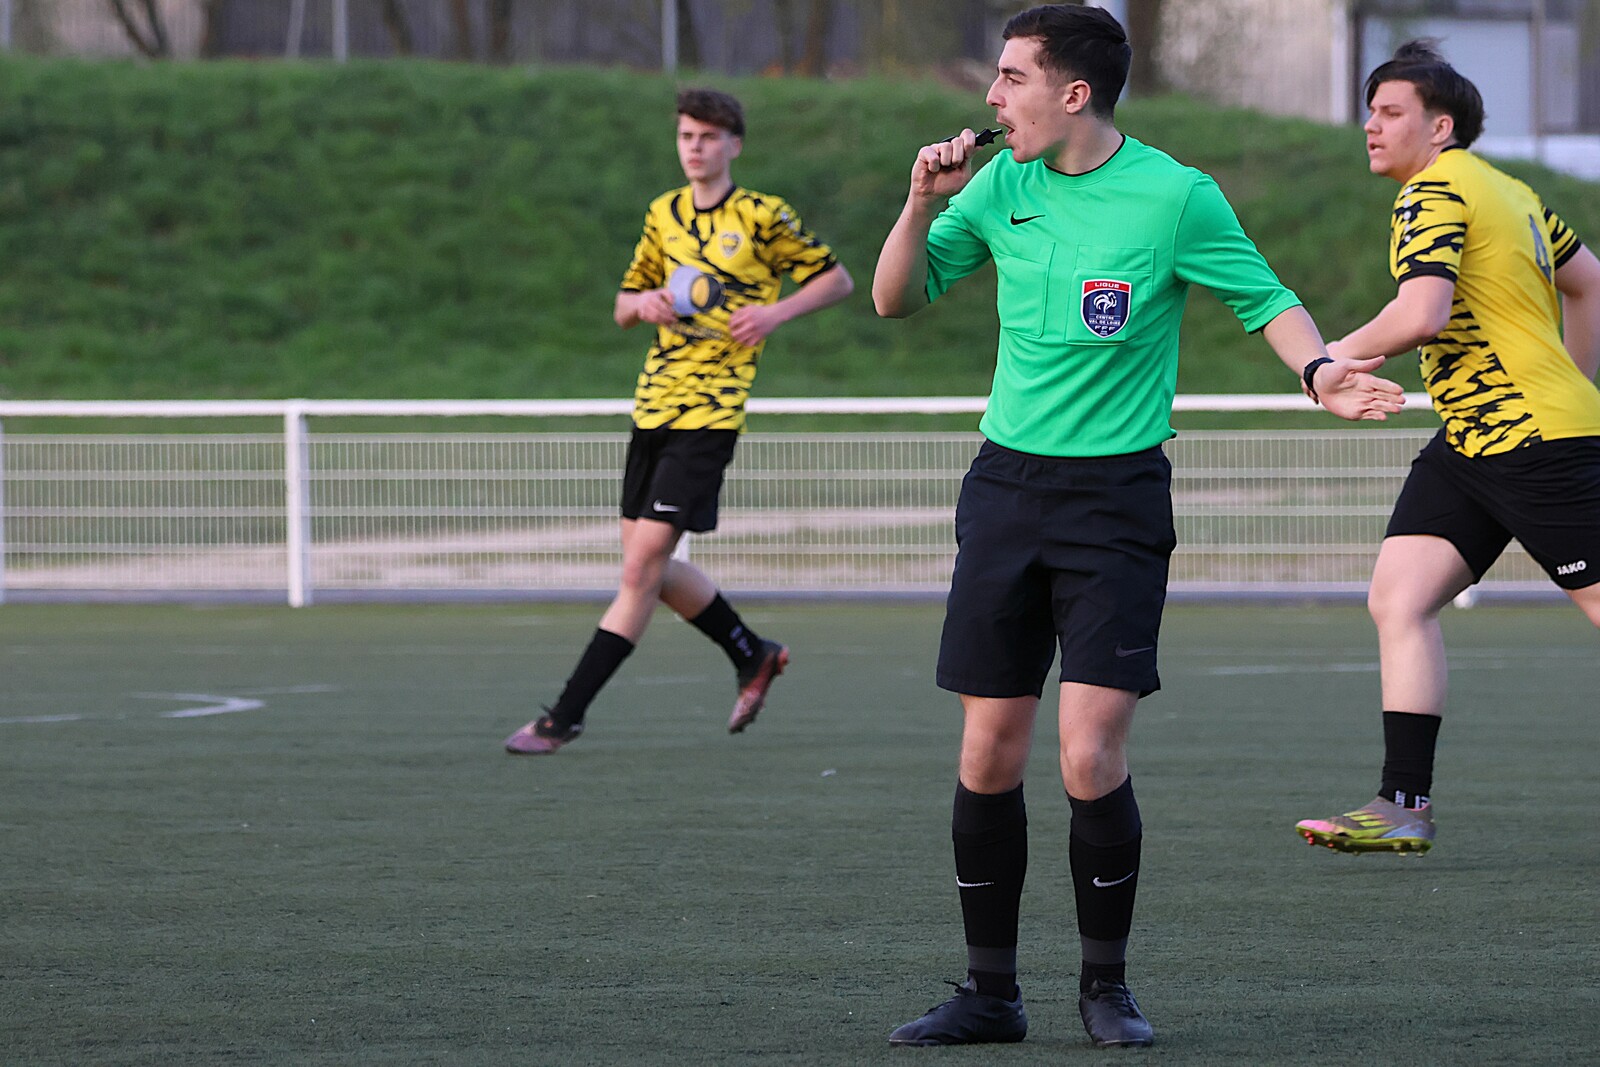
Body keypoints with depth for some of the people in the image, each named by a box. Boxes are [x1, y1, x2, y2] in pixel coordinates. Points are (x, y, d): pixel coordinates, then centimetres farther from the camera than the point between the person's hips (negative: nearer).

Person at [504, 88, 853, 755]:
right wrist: (642, 301, -3)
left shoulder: (761, 216, -3)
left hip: (709, 412, -7)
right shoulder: (664, 214, 14)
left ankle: (565, 717, -10)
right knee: (651, 569, 10)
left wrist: (775, 312, -11)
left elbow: (836, 280, 4)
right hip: (654, 405, 7)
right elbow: (622, 309, 21)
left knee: (642, 567, -11)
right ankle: (753, 657, 32)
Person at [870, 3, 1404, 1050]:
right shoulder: (1001, 185, 5)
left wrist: (1320, 368, -20)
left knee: (1091, 761, -11)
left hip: (1116, 495, -4)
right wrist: (923, 206, -8)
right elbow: (897, 299, 9)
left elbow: (1264, 298, -1)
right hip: (1006, 483, 4)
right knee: (988, 755, 3)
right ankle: (992, 991, 15)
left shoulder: (1174, 195, -8)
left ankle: (1107, 984, 8)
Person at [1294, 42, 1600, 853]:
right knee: (1397, 600, 0)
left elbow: (1422, 313, -27)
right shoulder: (1508, 191, 16)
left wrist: (1341, 354, -10)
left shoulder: (1434, 194, -13)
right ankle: (1405, 804, -4)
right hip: (1469, 443, 10)